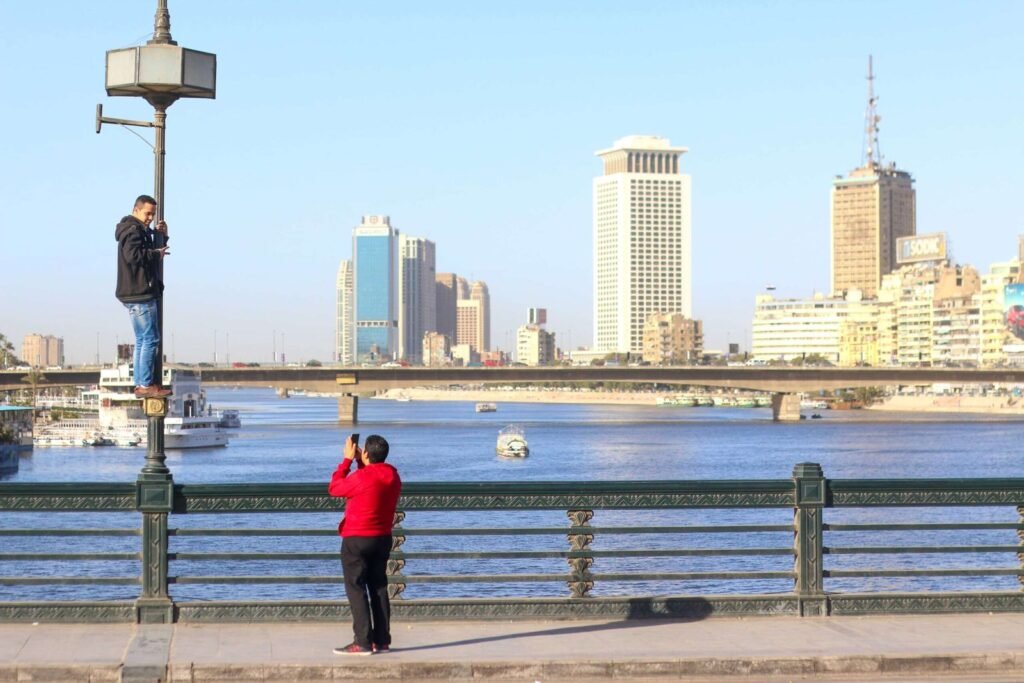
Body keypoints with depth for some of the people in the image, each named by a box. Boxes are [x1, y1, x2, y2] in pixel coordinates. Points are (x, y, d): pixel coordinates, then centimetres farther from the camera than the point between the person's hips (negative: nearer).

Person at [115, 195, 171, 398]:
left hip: (140, 293, 11)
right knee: (150, 339, -11)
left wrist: (161, 236, 11)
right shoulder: (132, 230, -11)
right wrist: (156, 254, -15)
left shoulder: (141, 230, 21)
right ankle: (145, 385, -12)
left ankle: (141, 383, 16)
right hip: (140, 294, -11)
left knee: (143, 340, 13)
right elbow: (133, 255, -26)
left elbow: (151, 250, 26)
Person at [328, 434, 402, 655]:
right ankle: (382, 639, 13)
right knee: (378, 587, 12)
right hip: (383, 538, 7)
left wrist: (348, 459, -1)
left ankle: (363, 642, -6)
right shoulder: (393, 476, 3)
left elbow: (334, 488, -5)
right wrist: (360, 462, 13)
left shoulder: (361, 477, -21)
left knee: (356, 589, -2)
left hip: (357, 540, -7)